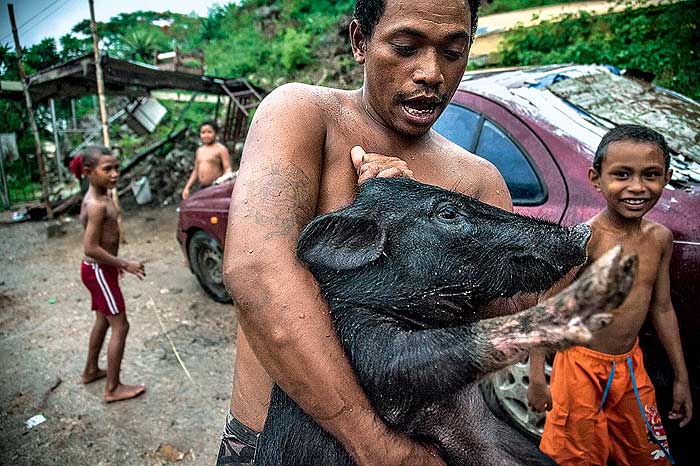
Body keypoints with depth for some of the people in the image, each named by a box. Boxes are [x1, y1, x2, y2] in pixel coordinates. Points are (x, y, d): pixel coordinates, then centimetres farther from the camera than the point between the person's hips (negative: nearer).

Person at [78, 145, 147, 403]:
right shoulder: (97, 205, -25)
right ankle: (113, 388, 7)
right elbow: (91, 248, -26)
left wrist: (114, 262, 22)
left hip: (99, 269, 10)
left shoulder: (97, 197, 5)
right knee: (120, 326, -3)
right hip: (99, 272, -10)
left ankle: (91, 370, 40)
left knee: (103, 320, 23)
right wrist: (125, 264, -21)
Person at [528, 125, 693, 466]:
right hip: (582, 367, -6)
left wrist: (681, 378, 14)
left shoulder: (660, 238, -2)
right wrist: (537, 378, -15)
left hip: (632, 365, 6)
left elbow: (662, 308, 8)